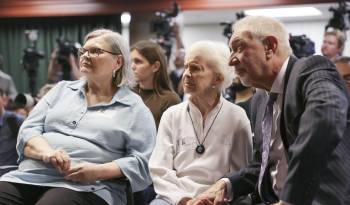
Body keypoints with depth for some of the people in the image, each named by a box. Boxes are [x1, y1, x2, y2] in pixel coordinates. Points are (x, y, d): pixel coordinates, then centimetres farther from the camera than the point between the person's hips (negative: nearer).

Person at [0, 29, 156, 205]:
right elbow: (28, 130, 12)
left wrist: (98, 172, -15)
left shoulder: (135, 108, 8)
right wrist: (46, 152, -10)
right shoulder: (62, 89, 21)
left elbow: (141, 161, 0)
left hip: (87, 187, -4)